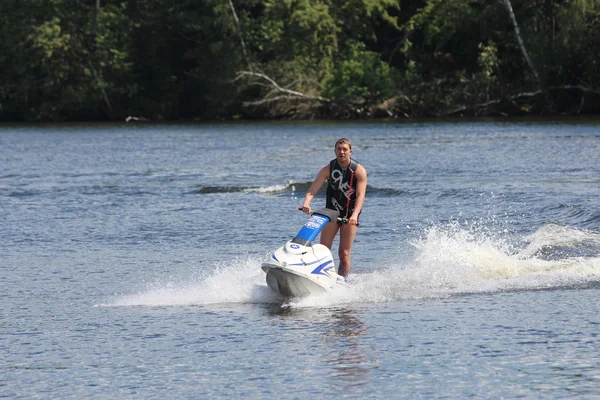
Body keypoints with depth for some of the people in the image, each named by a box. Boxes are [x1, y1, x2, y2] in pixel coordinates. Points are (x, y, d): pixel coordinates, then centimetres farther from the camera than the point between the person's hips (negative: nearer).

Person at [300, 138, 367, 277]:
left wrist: (354, 215, -36)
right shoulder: (328, 169, -3)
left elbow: (360, 195, -19)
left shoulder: (359, 171, -9)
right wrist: (306, 203, -36)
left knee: (344, 254, -8)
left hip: (350, 215, -2)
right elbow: (313, 188, -14)